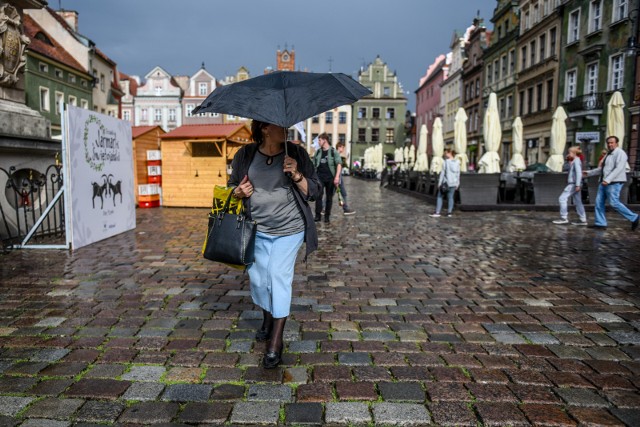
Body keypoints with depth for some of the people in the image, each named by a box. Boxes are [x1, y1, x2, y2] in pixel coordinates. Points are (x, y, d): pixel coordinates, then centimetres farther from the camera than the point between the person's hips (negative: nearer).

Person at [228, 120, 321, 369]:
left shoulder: (296, 154, -4)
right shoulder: (244, 155, 0)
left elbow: (314, 192, -3)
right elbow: (232, 186, 13)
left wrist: (296, 175, -20)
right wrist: (239, 192, -10)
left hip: (289, 229, -2)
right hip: (257, 229, 3)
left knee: (279, 276, -9)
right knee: (258, 278, 9)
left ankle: (276, 343, 0)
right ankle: (268, 320, 39)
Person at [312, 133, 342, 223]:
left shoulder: (333, 151, -1)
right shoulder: (318, 152, 10)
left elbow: (339, 164, -7)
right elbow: (314, 165, 17)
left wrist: (337, 176, -18)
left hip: (330, 178, -2)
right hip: (320, 177, 2)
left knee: (329, 197, 5)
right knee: (318, 196, -7)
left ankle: (327, 216, 15)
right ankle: (318, 215, -3)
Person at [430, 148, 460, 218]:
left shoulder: (446, 162, -11)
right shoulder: (457, 162, 4)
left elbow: (442, 173, -11)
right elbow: (458, 174, 7)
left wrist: (439, 183, -8)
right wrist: (457, 184, 14)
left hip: (446, 182, -5)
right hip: (453, 183, 5)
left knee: (440, 197, 2)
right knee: (450, 197, 10)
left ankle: (437, 212, -2)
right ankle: (449, 212, 10)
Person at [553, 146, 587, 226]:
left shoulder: (576, 161, -11)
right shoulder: (574, 161, 18)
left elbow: (579, 173, -19)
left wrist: (577, 185, -25)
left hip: (574, 184, -10)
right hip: (572, 184, 10)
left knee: (562, 198, -9)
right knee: (577, 202, 10)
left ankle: (564, 218, -8)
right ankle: (583, 220, 11)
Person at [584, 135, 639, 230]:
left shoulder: (620, 153, -9)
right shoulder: (608, 154, 19)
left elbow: (618, 169, -21)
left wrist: (608, 180, -29)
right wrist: (589, 173, 20)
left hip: (614, 183, -9)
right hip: (605, 182, 9)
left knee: (614, 203, -12)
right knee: (599, 202, 4)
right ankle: (600, 223, 9)